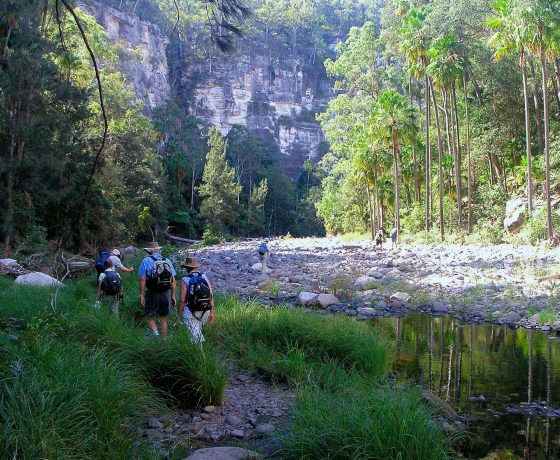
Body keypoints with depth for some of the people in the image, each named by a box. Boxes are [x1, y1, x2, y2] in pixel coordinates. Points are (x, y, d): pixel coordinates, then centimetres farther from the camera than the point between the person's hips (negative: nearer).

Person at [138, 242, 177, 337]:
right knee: (163, 319, 14)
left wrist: (142, 295, -6)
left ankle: (156, 333, -18)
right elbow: (173, 280, 6)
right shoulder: (167, 261, 8)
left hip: (152, 293, -4)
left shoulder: (146, 261, -2)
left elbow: (142, 279, -9)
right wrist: (173, 295, 12)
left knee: (149, 317, 6)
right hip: (166, 294, 4)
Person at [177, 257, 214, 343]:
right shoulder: (204, 277, 2)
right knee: (198, 331, 27)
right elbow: (211, 296, 2)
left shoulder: (185, 280, -10)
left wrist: (179, 314, 2)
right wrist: (211, 312, 11)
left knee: (195, 335, 3)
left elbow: (182, 300, -12)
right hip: (205, 312, 5)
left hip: (191, 313, -5)